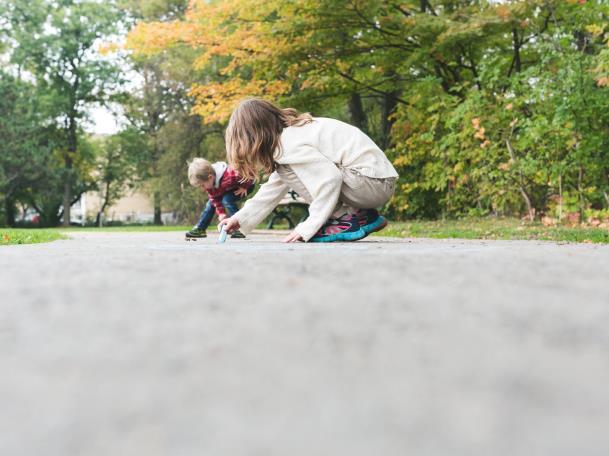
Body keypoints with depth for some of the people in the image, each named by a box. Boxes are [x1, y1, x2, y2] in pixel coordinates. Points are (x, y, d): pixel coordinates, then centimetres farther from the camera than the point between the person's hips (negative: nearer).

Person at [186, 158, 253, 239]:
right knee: (211, 203, 6)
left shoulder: (228, 177, -45)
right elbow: (215, 199, -9)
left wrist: (244, 187, -27)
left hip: (246, 185, -8)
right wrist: (221, 213, -21)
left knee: (227, 199, -30)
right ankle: (199, 229, 16)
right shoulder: (209, 183, -18)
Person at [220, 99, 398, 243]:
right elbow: (275, 187, 20)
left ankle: (346, 219, -7)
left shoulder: (290, 143, -15)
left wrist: (308, 227, -20)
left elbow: (330, 178, -25)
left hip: (374, 182, -10)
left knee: (288, 170, -10)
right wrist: (241, 218, 21)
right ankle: (363, 216, 11)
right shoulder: (290, 133, 15)